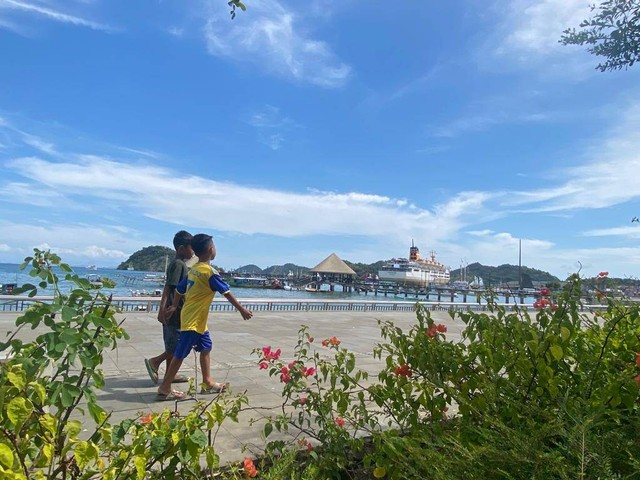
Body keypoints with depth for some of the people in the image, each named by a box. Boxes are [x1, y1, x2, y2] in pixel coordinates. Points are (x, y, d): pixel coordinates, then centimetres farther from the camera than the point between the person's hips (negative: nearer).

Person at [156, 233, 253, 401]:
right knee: (180, 353, -1)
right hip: (193, 320, -9)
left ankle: (207, 382, 21)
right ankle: (165, 388, 7)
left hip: (198, 320, 9)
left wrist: (174, 306, 29)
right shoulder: (210, 271, -17)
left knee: (206, 348, 15)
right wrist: (242, 310, -12)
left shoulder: (193, 270, 8)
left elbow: (179, 289, 15)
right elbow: (227, 293, -17)